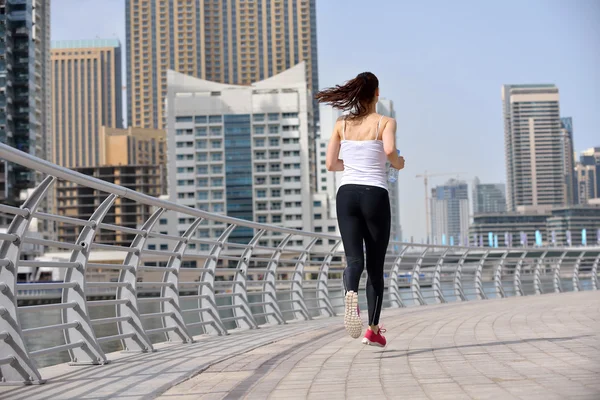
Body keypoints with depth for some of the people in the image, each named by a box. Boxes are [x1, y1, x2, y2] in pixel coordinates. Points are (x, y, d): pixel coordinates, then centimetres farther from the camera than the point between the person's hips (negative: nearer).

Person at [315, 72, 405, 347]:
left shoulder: (341, 124, 11)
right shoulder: (385, 122, 1)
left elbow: (331, 164, 7)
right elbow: (389, 150, -18)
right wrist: (399, 164, 3)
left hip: (347, 193, 2)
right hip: (375, 195, -2)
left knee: (354, 259, -3)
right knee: (375, 265, 9)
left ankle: (350, 294, -38)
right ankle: (373, 330, 12)